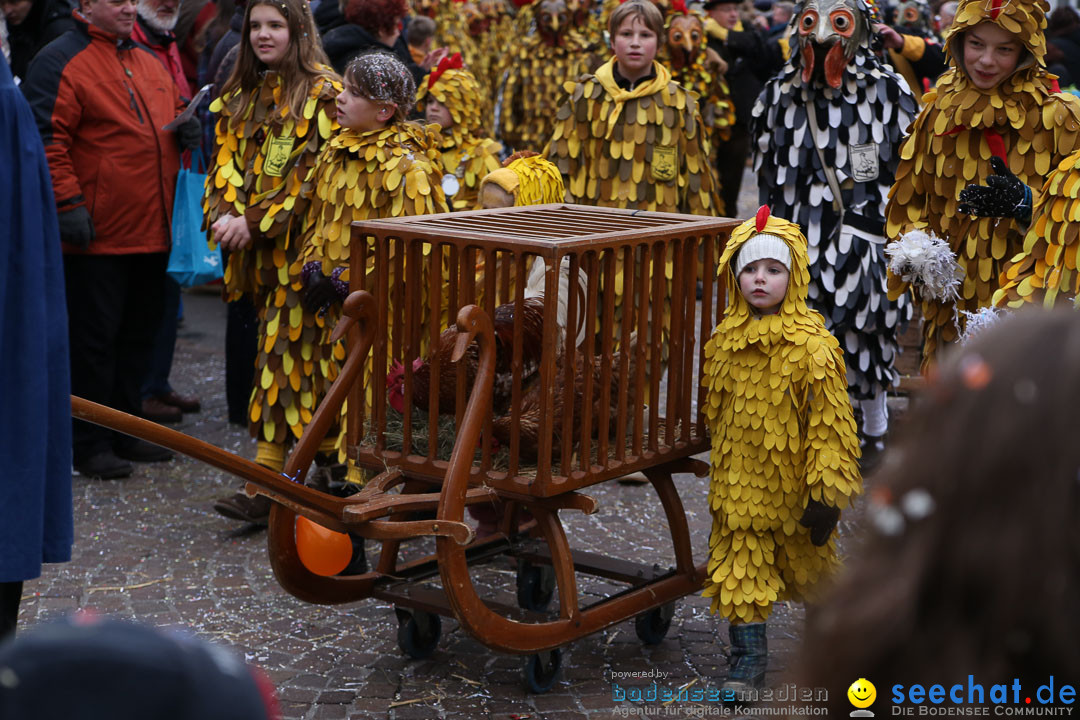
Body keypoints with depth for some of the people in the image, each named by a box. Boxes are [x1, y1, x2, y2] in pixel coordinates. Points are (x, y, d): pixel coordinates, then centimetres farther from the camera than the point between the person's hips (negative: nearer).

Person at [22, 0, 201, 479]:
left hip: (152, 233, 8)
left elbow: (174, 111, 29)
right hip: (98, 235, -8)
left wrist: (187, 128, 6)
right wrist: (68, 203, -20)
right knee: (94, 336, -2)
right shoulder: (61, 62, -8)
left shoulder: (150, 61, 16)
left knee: (139, 332, 14)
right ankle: (89, 445, 8)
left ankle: (125, 431, 26)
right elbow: (48, 139, -14)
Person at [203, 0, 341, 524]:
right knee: (280, 350, 11)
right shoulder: (241, 96, 15)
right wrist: (225, 214, -9)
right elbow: (227, 161, 11)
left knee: (287, 351, -8)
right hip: (257, 250, 6)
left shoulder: (322, 93, -6)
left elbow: (315, 173, -13)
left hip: (302, 244, -6)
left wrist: (257, 222, -17)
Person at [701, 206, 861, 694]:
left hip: (792, 486, -3)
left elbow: (830, 422, -17)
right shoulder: (723, 341, -1)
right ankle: (749, 656, 16)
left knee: (808, 563, 17)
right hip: (737, 484, 4)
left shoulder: (812, 347, -19)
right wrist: (721, 466, 16)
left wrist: (827, 493, -17)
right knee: (739, 564, 4)